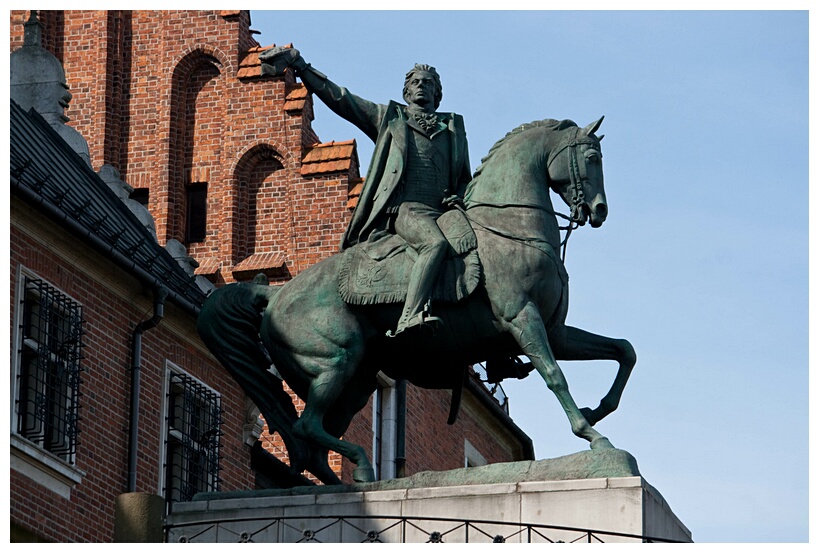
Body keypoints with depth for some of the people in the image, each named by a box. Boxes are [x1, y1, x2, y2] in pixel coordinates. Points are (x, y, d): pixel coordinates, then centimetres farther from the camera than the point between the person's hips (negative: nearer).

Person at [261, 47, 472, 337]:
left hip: (443, 212, 3)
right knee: (435, 244, -30)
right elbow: (338, 98, 21)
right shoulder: (389, 117, 22)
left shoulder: (454, 126, 29)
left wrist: (459, 197, 7)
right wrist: (299, 65, 17)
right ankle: (409, 318, -45)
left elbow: (466, 177, 31)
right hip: (406, 207, -2)